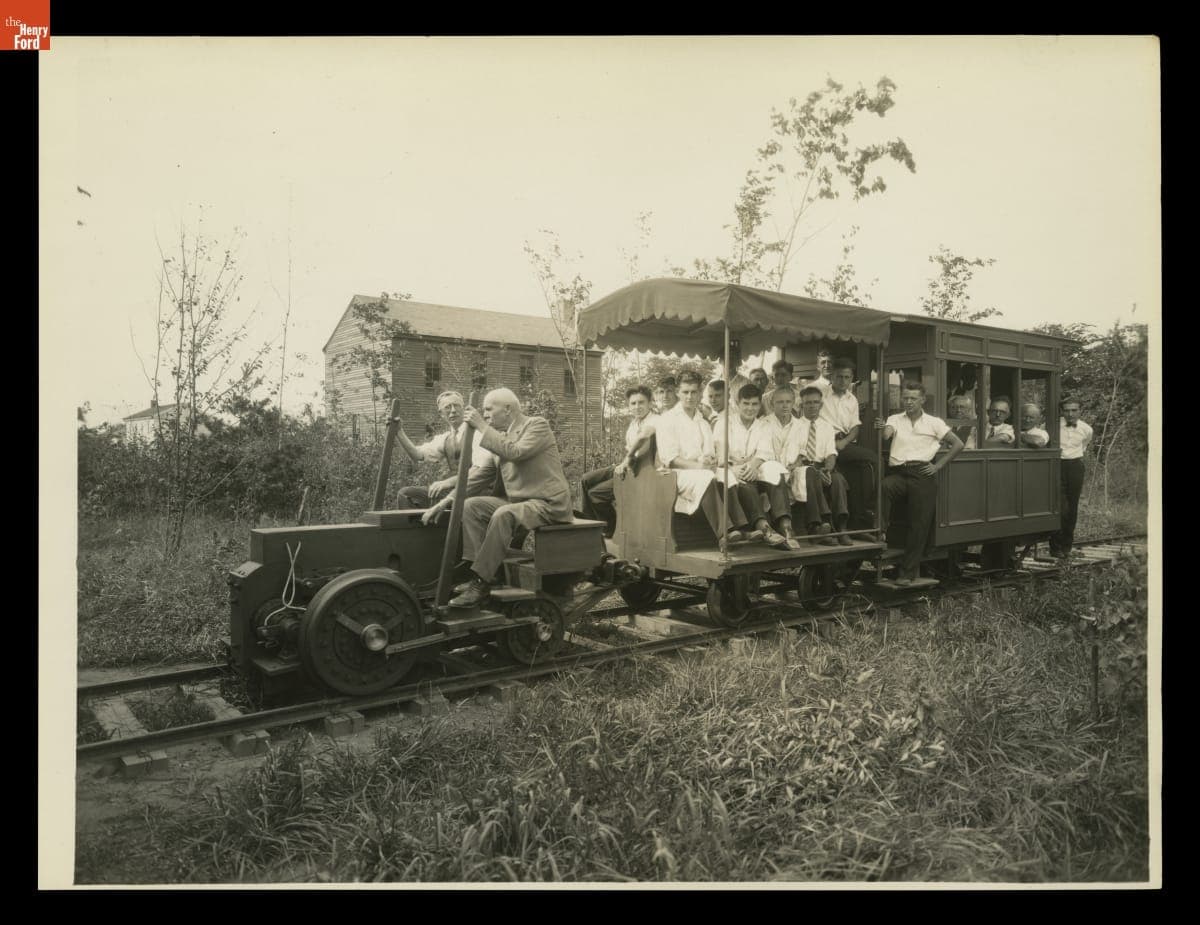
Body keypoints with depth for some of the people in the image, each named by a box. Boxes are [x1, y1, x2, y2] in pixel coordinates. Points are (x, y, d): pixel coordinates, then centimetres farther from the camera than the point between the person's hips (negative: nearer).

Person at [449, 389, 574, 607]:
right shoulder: (501, 434, 16)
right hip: (517, 501, 8)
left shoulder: (537, 425, -7)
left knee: (503, 514, -33)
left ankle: (482, 582, -25)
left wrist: (482, 426, -20)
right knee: (470, 505, -8)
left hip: (548, 503, -8)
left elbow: (515, 452, -25)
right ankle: (480, 569, -11)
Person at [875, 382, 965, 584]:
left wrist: (938, 466, 1)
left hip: (922, 473, -1)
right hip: (898, 472, 1)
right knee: (884, 486, -35)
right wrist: (883, 429, -32)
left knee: (919, 523, -5)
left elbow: (958, 445, 9)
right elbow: (886, 434, -8)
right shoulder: (895, 420, 14)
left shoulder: (934, 423, 11)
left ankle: (908, 571, 2)